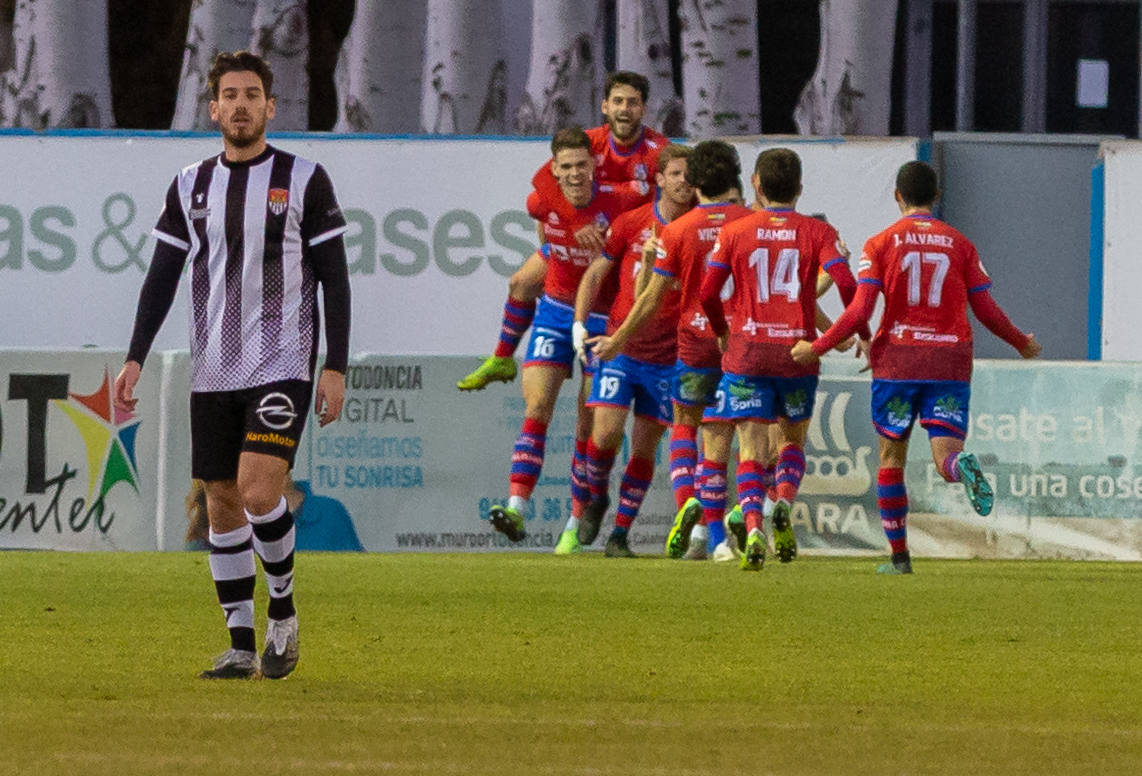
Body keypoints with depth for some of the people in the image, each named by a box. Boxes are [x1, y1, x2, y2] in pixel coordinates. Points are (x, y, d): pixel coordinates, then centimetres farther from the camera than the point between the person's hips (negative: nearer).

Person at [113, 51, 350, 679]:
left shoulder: (304, 180, -1)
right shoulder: (190, 187, 9)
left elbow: (334, 279, 0)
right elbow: (162, 278, 11)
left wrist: (336, 368, -6)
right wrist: (135, 360, 2)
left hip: (283, 367, -4)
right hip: (213, 373, 4)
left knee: (258, 490, -19)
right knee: (222, 502, 3)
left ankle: (283, 610, 3)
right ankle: (241, 645, 10)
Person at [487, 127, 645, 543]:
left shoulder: (620, 202, -19)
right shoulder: (541, 203, -9)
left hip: (603, 317, -2)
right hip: (556, 311, 2)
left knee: (590, 427, 0)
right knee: (536, 410, -11)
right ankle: (517, 507, -19)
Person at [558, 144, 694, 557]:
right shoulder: (631, 223, -1)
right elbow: (595, 274, 8)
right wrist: (579, 327, 0)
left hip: (667, 358, 0)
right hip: (620, 349, 0)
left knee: (644, 449, 4)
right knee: (606, 433, -13)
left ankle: (620, 534, 15)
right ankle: (596, 498, 16)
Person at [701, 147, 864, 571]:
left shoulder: (734, 232, 2)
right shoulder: (817, 232, 1)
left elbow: (708, 293, -2)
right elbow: (846, 284, -11)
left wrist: (722, 332, 16)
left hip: (747, 350, -1)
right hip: (798, 352, 1)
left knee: (752, 450, 0)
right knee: (793, 439, 20)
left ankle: (753, 527, -21)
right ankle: (784, 504, -7)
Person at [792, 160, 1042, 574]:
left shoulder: (881, 244, 0)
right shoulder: (960, 244, 6)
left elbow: (859, 310, -8)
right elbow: (986, 310, 5)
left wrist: (815, 348, 3)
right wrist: (1022, 344, 22)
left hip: (897, 361, -1)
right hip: (950, 361, 1)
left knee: (891, 458, 13)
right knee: (945, 455, -6)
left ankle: (899, 554, 12)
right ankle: (963, 467, -44)